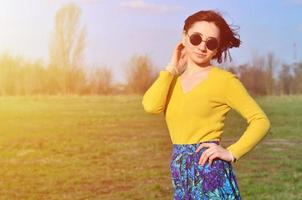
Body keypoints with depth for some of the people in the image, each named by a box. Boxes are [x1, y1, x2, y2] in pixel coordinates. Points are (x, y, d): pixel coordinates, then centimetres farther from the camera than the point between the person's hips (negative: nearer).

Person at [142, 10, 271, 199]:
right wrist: (172, 69, 1)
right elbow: (151, 105, -10)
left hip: (211, 171, -6)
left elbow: (261, 121, -5)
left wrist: (232, 153, -13)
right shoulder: (173, 81, 11)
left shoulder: (224, 80, -5)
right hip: (181, 172, 6)